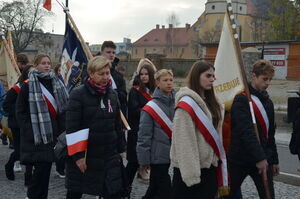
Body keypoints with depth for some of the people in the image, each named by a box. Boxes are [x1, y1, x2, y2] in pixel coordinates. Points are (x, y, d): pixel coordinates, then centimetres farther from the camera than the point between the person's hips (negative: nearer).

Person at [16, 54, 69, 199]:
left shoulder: (56, 83, 11)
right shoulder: (28, 85, -4)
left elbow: (63, 107, 14)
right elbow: (20, 112, -4)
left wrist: (62, 129, 4)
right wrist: (29, 130, -12)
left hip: (52, 133, 5)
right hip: (36, 135, -5)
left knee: (46, 167, 9)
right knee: (42, 167, -7)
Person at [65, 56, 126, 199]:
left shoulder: (112, 95, 8)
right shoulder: (78, 94, -10)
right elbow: (71, 128, -14)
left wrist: (121, 149, 14)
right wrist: (77, 155, -17)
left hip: (109, 156, 4)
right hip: (83, 156, -4)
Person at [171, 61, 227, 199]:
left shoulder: (210, 102, 12)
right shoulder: (187, 104, -16)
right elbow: (184, 142, -20)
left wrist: (219, 161, 10)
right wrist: (191, 175, -21)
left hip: (210, 166, 8)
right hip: (190, 170, -8)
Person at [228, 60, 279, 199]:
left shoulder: (268, 102, 11)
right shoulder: (242, 99, -12)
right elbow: (246, 131, -23)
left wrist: (274, 160, 18)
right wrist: (259, 158, -28)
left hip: (264, 160, 6)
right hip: (240, 159, -5)